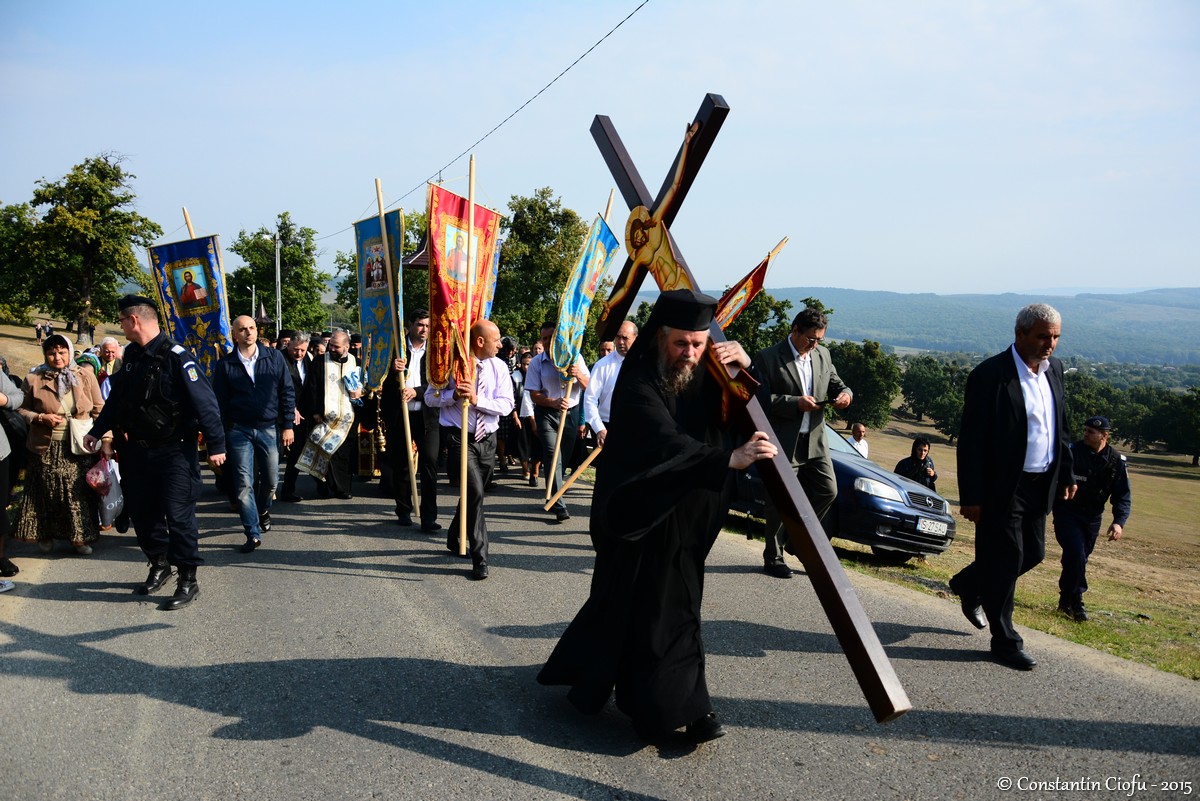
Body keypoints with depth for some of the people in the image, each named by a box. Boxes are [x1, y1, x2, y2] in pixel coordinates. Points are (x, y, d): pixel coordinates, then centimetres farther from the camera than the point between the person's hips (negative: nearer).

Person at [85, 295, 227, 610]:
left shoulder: (176, 357, -17)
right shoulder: (131, 355, 7)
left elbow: (204, 402, -19)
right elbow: (117, 397, 20)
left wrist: (216, 445, -21)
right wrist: (97, 431, 25)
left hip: (174, 451, -8)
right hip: (136, 450, 8)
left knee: (177, 514, -4)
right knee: (140, 511, 14)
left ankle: (188, 581, 7)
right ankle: (159, 565, 32)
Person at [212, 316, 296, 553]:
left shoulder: (274, 357, 3)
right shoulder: (225, 365, 2)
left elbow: (287, 392, 4)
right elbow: (219, 401, 3)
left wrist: (287, 425, -1)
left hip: (268, 428, 1)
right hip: (239, 431, -1)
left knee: (271, 480, 9)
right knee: (244, 483, -4)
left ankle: (263, 510, 39)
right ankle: (253, 533, 2)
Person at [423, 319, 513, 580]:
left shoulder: (499, 367, -1)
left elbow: (506, 405, -9)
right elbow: (430, 397, -4)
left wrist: (477, 399, -22)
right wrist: (453, 395, -23)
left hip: (488, 439, 5)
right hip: (460, 438, -5)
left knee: (472, 494, 18)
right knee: (475, 493, -17)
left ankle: (455, 539, 43)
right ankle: (479, 559, -12)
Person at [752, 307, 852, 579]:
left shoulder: (822, 355, 10)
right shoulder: (768, 358, -9)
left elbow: (835, 384, 17)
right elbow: (761, 399, -14)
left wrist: (845, 393, -7)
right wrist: (795, 403, -23)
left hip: (815, 441, 6)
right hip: (784, 443, -6)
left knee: (828, 491, 3)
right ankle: (773, 558, 16)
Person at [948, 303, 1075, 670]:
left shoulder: (1054, 369, 7)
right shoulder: (990, 375, -16)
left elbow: (1060, 426, 19)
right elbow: (971, 441, -16)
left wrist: (1065, 474, 15)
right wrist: (971, 497, -17)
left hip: (1039, 485, 8)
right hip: (1003, 488, -8)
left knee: (1033, 553, 16)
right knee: (1006, 561, 0)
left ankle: (968, 585, 40)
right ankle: (1005, 642, 14)